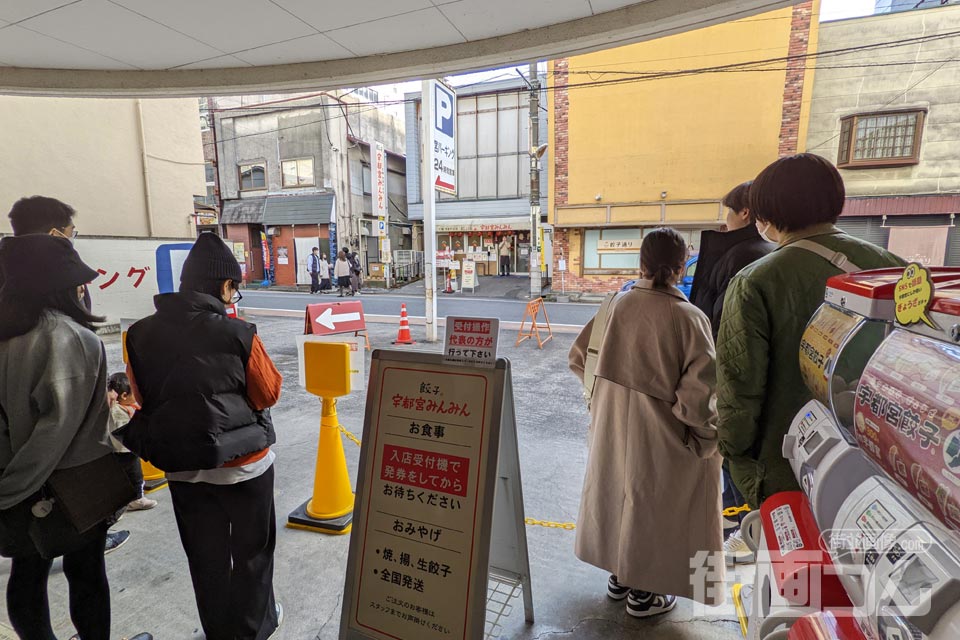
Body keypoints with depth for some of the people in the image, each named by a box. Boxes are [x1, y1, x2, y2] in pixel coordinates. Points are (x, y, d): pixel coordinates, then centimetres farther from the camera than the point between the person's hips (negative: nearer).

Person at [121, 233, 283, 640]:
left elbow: (142, 397, 5)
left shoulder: (140, 334, -7)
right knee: (251, 550, 19)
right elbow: (270, 392, -10)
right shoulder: (237, 334, -21)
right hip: (242, 461, -3)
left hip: (180, 465, 4)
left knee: (205, 556, 22)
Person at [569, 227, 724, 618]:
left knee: (620, 493, 23)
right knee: (653, 505, 15)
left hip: (612, 428, 5)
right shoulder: (689, 318, -19)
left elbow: (579, 358, 1)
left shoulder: (617, 305, -7)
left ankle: (619, 575, 42)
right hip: (659, 437, -4)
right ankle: (643, 593, 34)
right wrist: (706, 439, -4)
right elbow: (699, 391, -22)